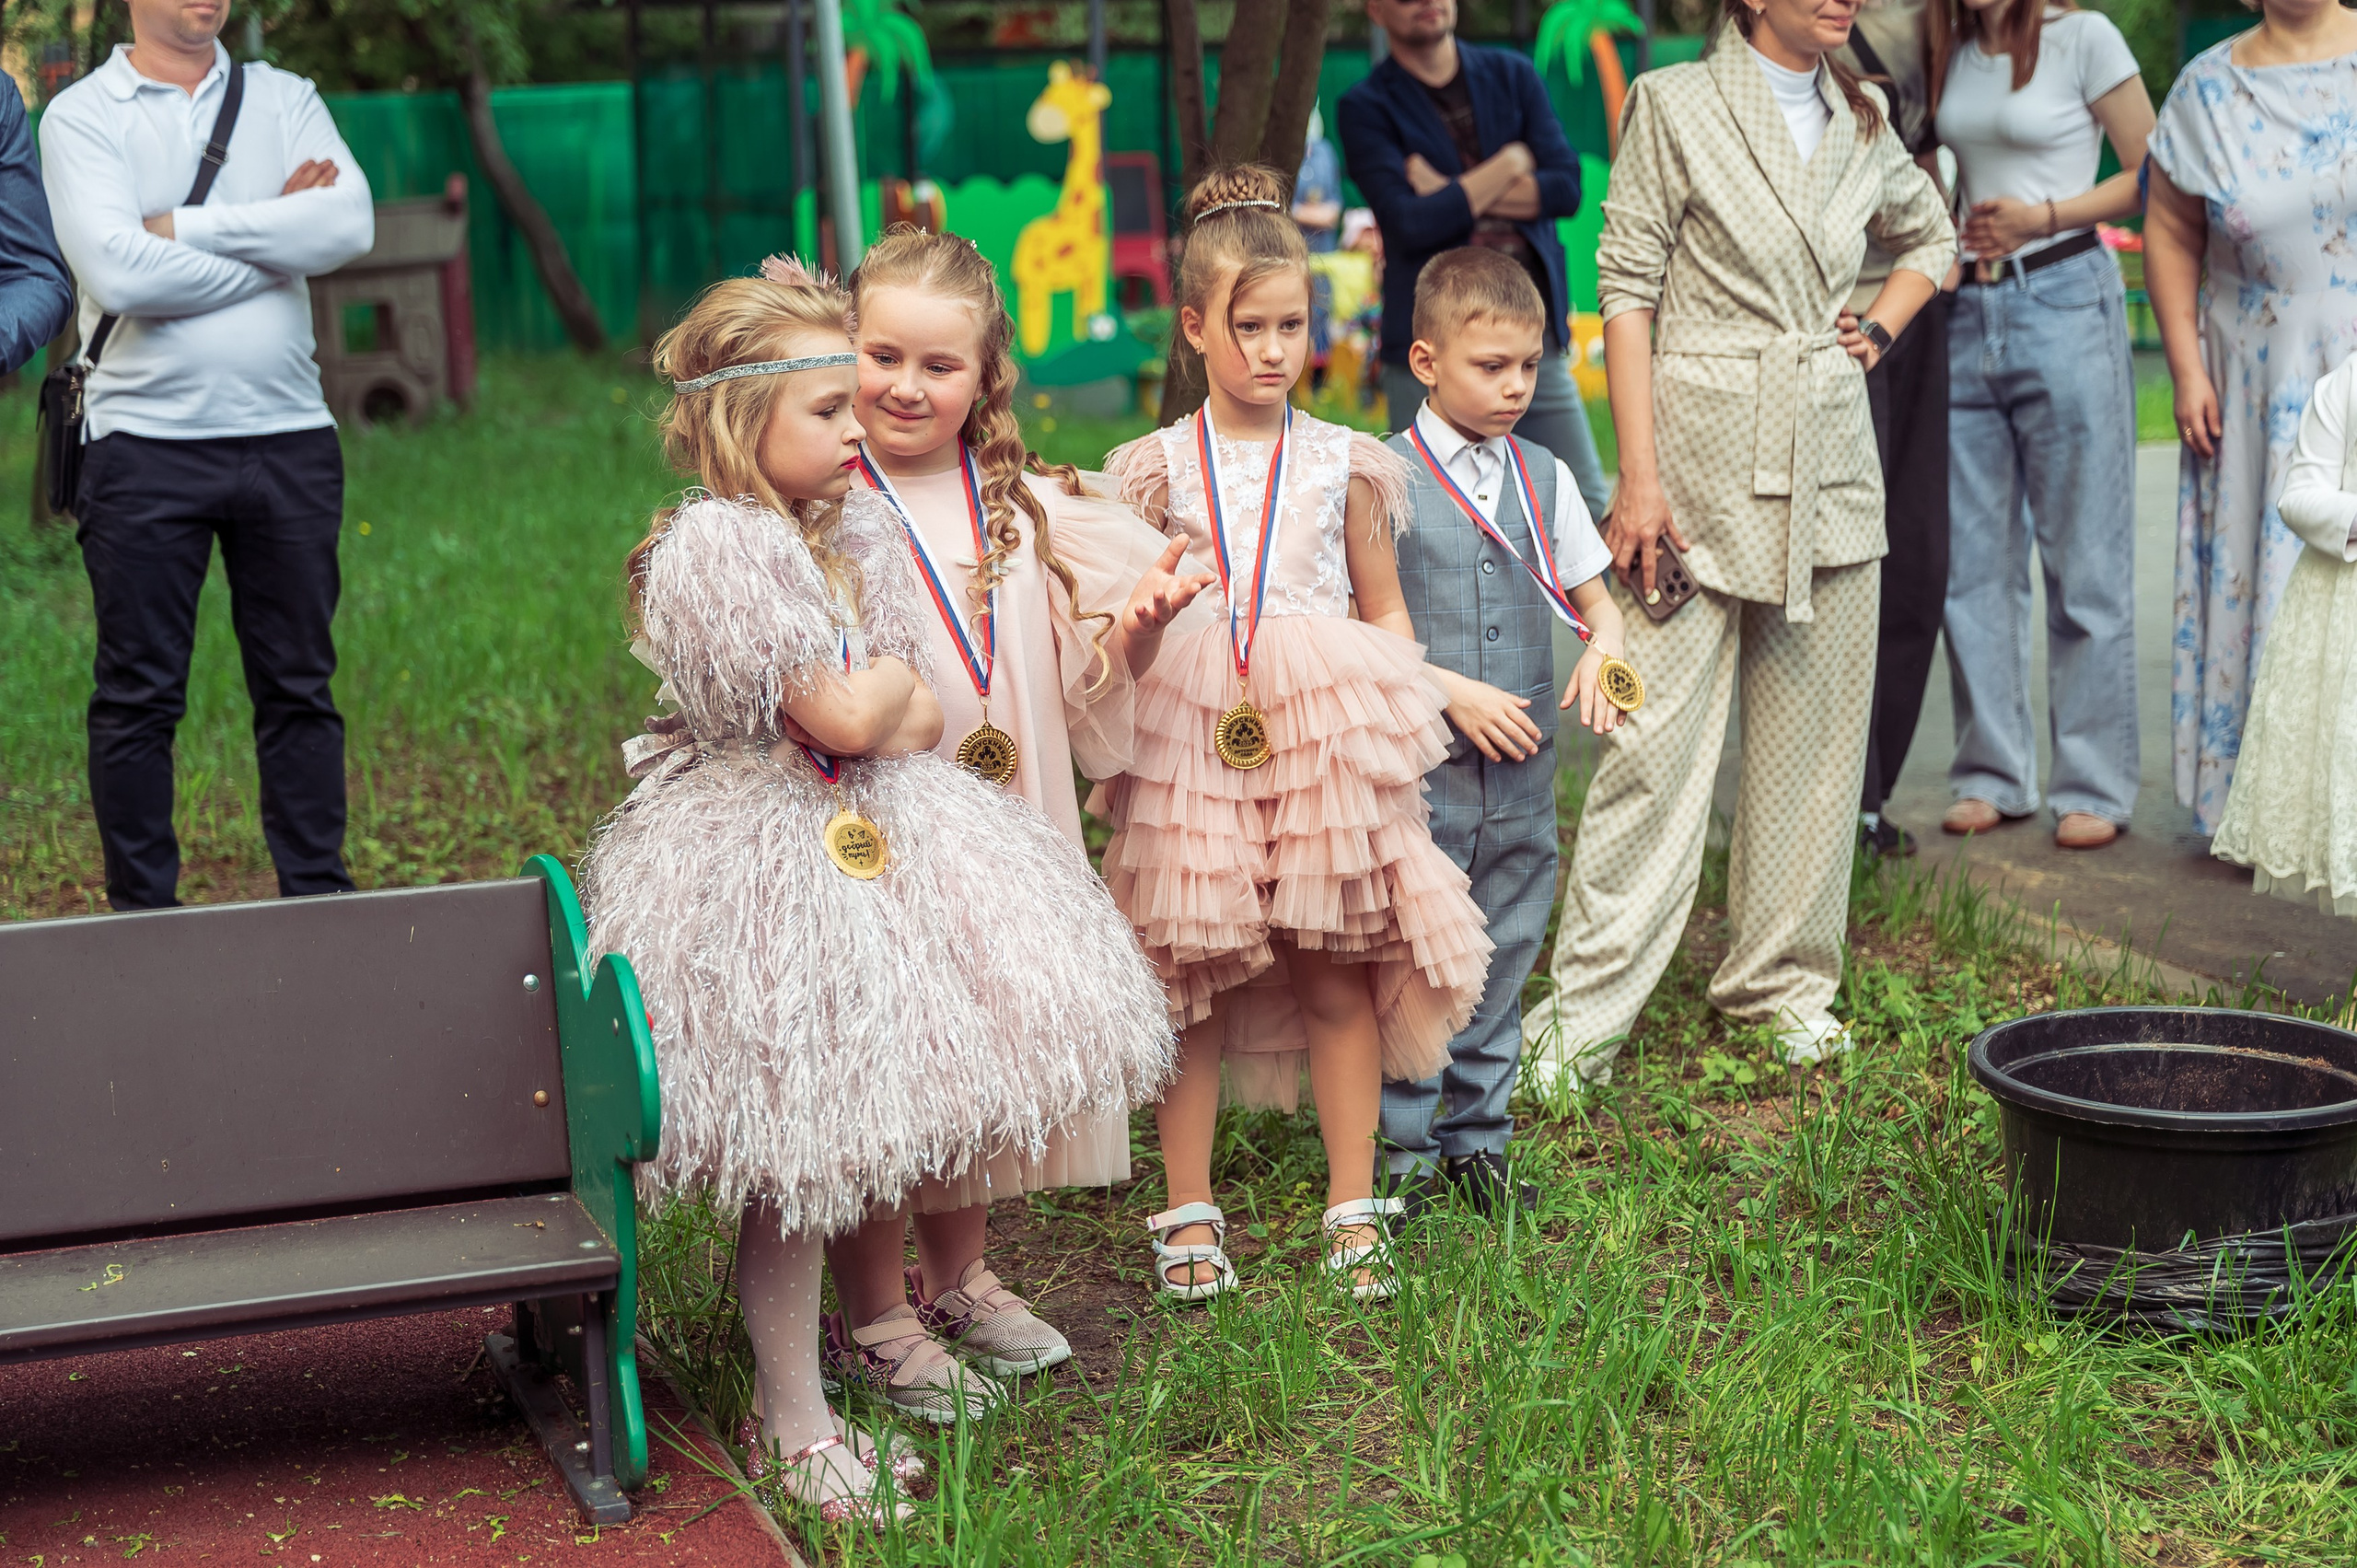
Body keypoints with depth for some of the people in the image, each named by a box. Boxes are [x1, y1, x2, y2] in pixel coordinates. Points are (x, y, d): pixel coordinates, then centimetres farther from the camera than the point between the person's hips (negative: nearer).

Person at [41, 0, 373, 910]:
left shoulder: (285, 99, 10)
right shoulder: (81, 117, 1)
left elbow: (350, 226, -8)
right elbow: (118, 272, -14)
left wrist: (184, 229, -10)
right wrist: (274, 241, -5)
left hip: (289, 435, 3)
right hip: (146, 444, -2)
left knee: (300, 687, 8)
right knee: (139, 695, 3)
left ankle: (317, 895, 18)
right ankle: (143, 912, 13)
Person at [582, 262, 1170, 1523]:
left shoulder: (859, 531, 8)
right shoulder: (715, 545, -18)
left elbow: (924, 722, 6)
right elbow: (849, 719, -20)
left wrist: (869, 708, -14)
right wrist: (887, 678, 0)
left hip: (874, 843, 7)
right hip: (761, 866, -7)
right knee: (793, 1157, 0)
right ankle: (792, 1425, 11)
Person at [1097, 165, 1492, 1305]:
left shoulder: (1343, 464, 6)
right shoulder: (1156, 470, 4)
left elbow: (1385, 610, 13)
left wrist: (1398, 707, -1)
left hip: (1326, 732, 1)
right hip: (1193, 737, 0)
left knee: (1339, 977, 4)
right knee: (1189, 978, 2)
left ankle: (1353, 1210, 15)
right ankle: (1189, 1214, 13)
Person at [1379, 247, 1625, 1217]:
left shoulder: (1544, 479, 9)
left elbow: (1595, 600, 17)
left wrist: (1603, 650, -5)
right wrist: (1452, 691, -16)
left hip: (1522, 770, 5)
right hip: (1419, 767, -4)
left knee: (1503, 954, 11)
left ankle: (1479, 1134, 23)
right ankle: (1405, 1147, 12)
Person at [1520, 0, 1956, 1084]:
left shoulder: (1863, 124, 11)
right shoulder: (1675, 106, -4)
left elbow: (1930, 236, 30)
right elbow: (1627, 290, -7)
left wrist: (1880, 327, 10)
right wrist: (1639, 475, -14)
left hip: (1830, 457, 5)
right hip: (1708, 454, -5)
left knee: (1815, 725, 9)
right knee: (1660, 730, -7)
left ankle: (1782, 978, 22)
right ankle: (1588, 1007, -1)